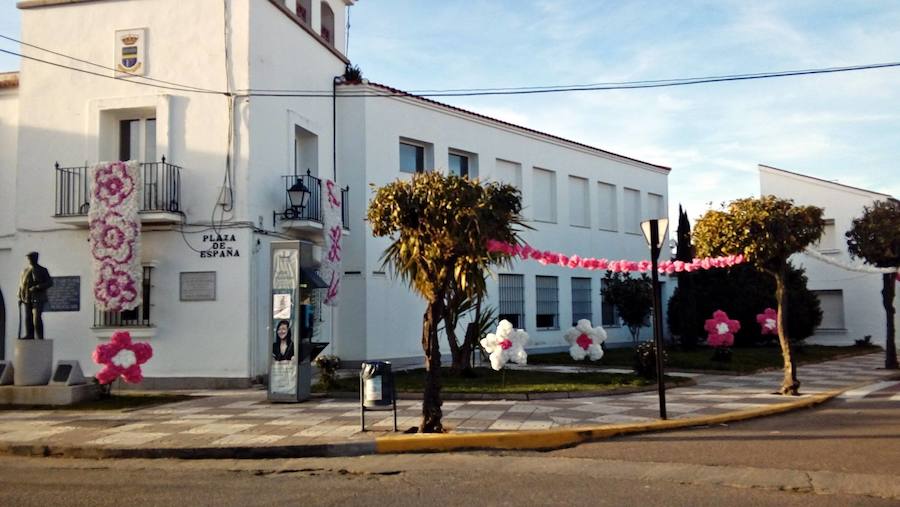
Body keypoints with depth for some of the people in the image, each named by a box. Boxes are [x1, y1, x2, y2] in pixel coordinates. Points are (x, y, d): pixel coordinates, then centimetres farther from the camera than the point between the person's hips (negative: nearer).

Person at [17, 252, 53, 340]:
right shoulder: (25, 271, 11)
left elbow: (50, 283, -7)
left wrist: (37, 287, -18)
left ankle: (40, 337, -7)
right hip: (28, 298, 4)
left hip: (38, 298, -4)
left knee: (37, 318, -12)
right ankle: (29, 335, 9)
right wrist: (20, 297, 4)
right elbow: (21, 284, 13)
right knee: (28, 318, 4)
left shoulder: (43, 270, -1)